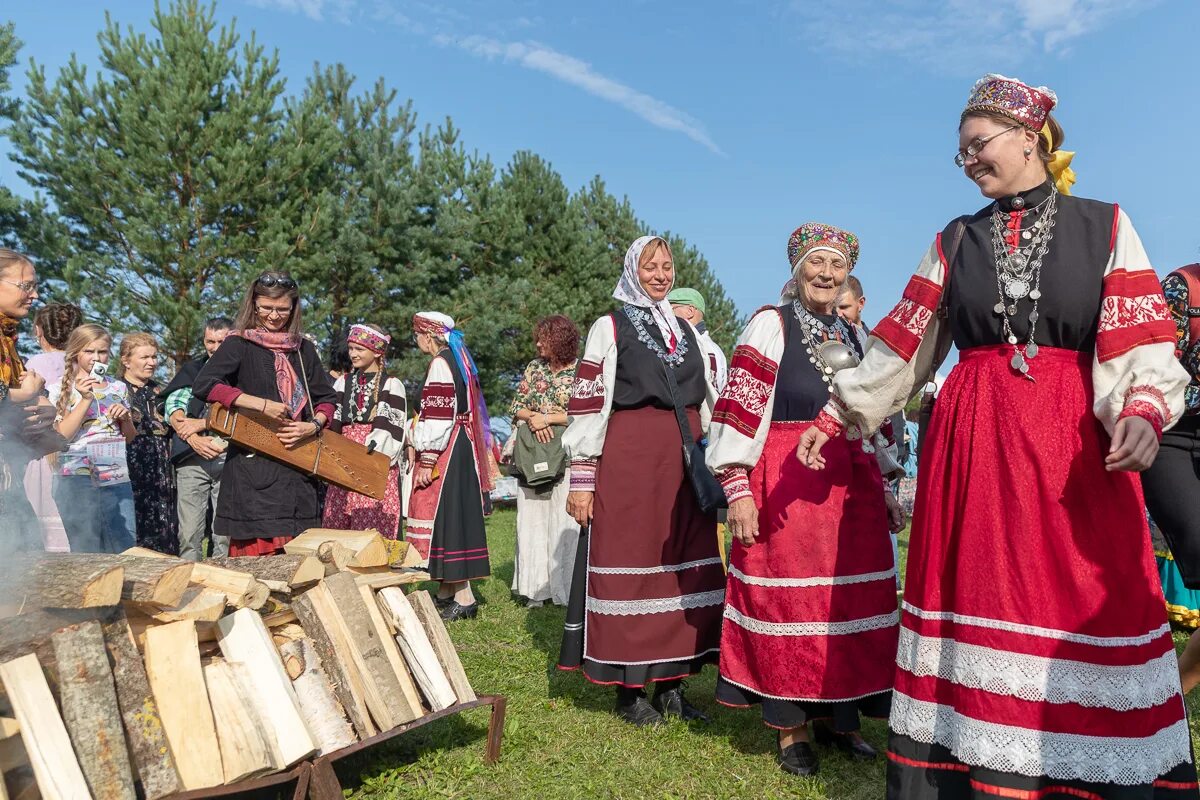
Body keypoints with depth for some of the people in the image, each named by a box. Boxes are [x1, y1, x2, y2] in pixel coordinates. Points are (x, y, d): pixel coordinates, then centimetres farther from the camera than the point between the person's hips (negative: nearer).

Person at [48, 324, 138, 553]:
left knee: (124, 548, 3)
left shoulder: (119, 388, 14)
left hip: (118, 479, 3)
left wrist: (125, 417, -2)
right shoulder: (60, 389, 4)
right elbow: (62, 436, -7)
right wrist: (86, 399, -13)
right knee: (83, 549, -2)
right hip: (77, 479, -3)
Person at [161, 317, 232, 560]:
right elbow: (173, 406, 4)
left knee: (225, 534, -1)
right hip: (192, 458, 2)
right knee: (189, 533, -3)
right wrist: (194, 439, -12)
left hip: (229, 458, -1)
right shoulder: (192, 370, 17)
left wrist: (200, 424, -9)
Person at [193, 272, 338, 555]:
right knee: (258, 552, -8)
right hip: (253, 468, -4)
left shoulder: (303, 349, 13)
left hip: (298, 466, 4)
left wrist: (313, 426, -4)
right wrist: (263, 405, -20)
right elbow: (203, 385, -14)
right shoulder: (239, 344, 0)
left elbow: (327, 398, 17)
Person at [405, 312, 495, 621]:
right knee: (450, 515, 13)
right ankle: (446, 590, 21)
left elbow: (437, 416, -20)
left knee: (444, 515, -8)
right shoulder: (457, 360, 17)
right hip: (460, 449, 10)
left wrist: (426, 461, -20)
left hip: (446, 452, -10)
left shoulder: (440, 363, -13)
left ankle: (463, 597, -6)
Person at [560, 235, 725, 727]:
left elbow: (707, 403, 20)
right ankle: (629, 692, 11)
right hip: (630, 460, -5)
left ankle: (671, 684, 18)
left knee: (686, 569, 5)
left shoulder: (687, 330, 18)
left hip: (685, 461, 5)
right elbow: (588, 405, -3)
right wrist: (582, 478, -9)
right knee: (631, 566, -1)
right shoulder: (610, 328, 3)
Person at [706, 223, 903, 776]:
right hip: (786, 483, -5)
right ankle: (790, 729, 14)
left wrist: (884, 491, 19)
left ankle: (836, 714, 25)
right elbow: (739, 410, -7)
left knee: (851, 601, 7)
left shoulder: (854, 338, 17)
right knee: (787, 602, 0)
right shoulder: (770, 326, -1)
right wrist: (737, 489, -13)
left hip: (851, 484, 6)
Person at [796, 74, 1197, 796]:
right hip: (972, 436, 2)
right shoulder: (957, 240, 14)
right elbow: (903, 342, 13)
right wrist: (838, 415, 10)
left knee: (1086, 600, -2)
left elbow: (1139, 340, -2)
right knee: (977, 594, 2)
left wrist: (1142, 411, -20)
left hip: (1074, 440, -2)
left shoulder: (1105, 226, 7)